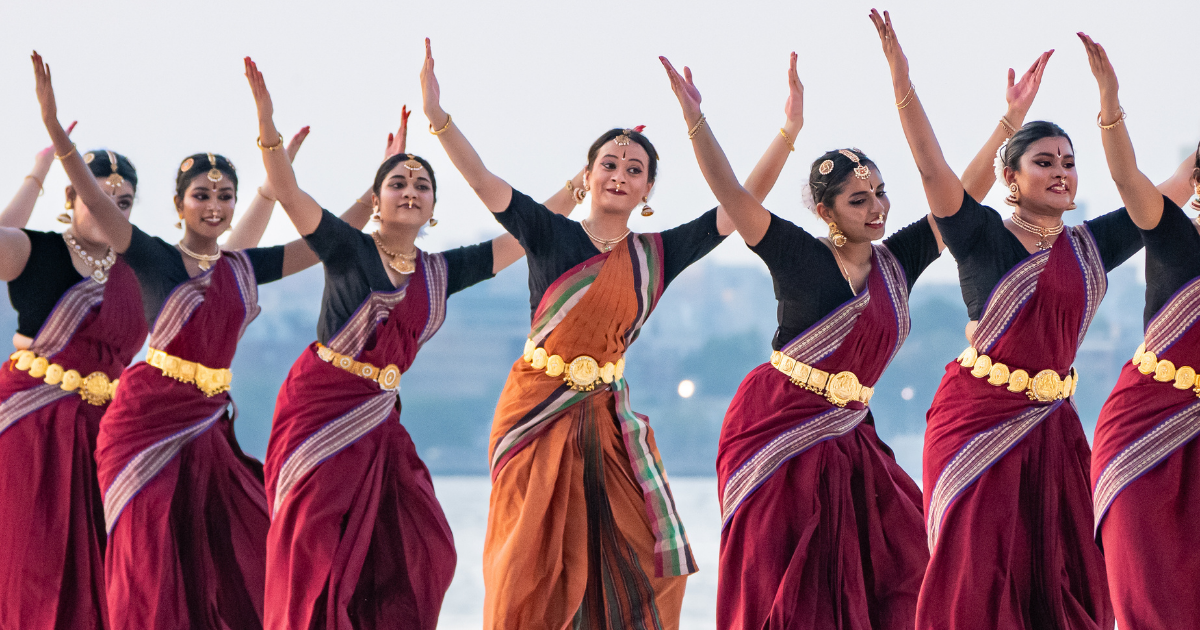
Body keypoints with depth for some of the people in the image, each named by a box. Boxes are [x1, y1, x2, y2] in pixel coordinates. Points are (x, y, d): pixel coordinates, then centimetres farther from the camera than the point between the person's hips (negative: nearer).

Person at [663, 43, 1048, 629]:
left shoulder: (898, 261, 6)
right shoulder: (799, 256, -7)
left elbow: (962, 196, 8)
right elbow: (731, 194, -16)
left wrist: (1012, 118, 2)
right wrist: (695, 119, -27)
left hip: (846, 437, 5)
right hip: (777, 427, -5)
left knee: (901, 559, -2)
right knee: (781, 583, -5)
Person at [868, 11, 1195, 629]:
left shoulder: (1092, 246, 9)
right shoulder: (984, 237, -4)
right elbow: (932, 167, -14)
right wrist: (901, 80, -22)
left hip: (1052, 423, 5)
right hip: (977, 417, -5)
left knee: (1061, 575, 2)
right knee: (975, 573, -6)